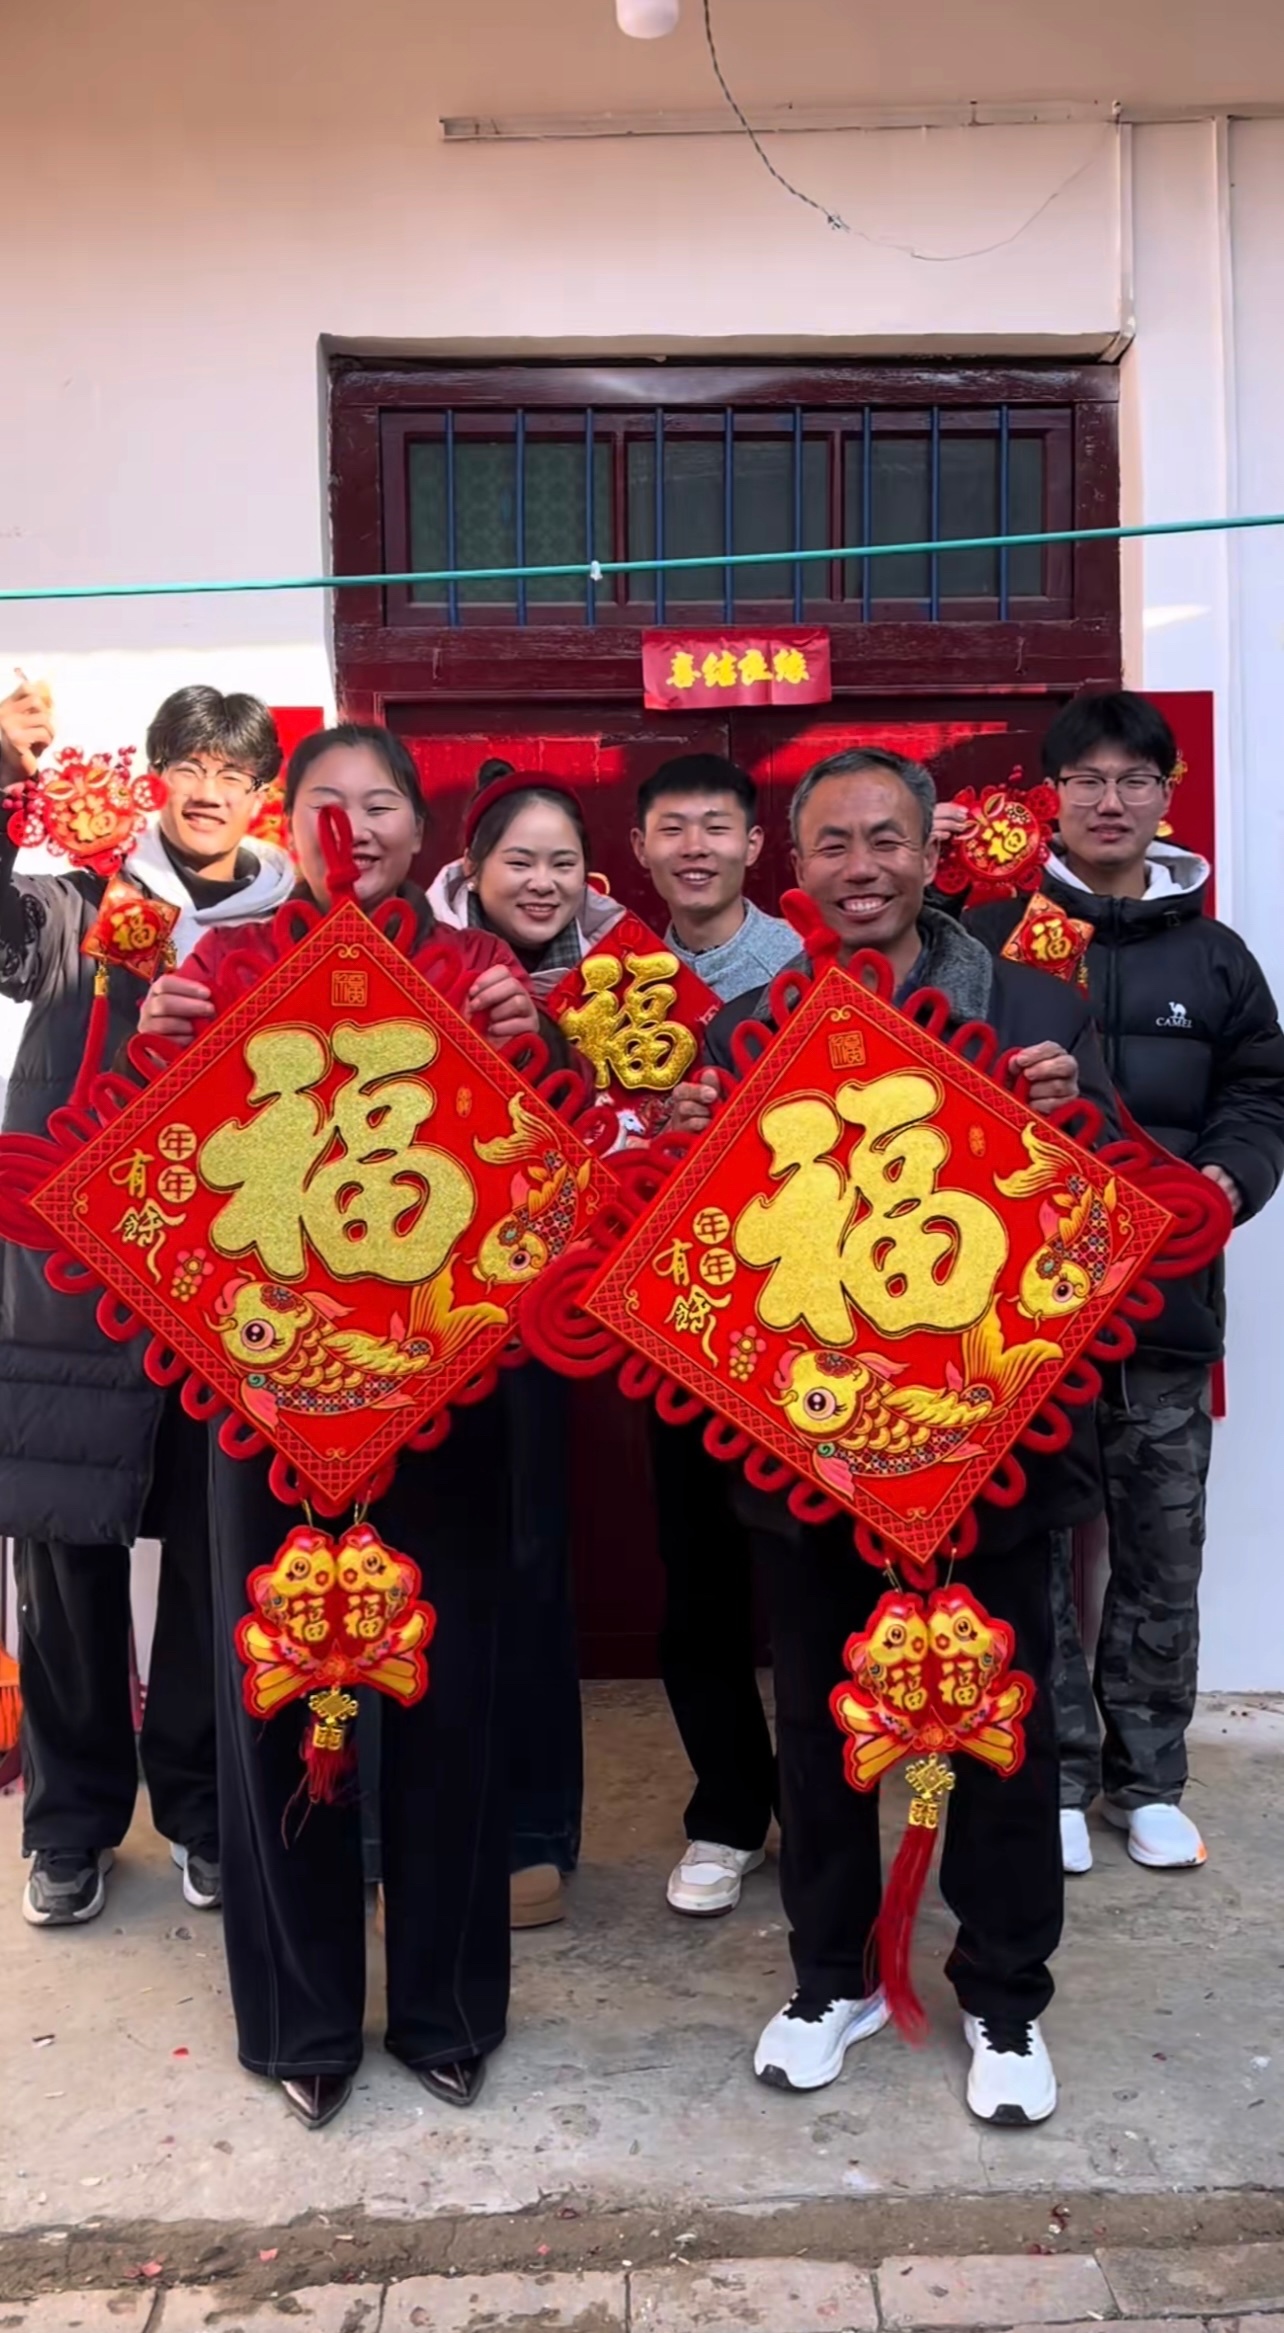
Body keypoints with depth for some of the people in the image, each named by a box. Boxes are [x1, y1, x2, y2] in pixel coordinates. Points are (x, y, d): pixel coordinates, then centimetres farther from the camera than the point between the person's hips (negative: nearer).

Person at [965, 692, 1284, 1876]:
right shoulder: (995, 935, 2)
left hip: (1167, 1300, 3)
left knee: (1163, 1551, 10)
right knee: (1033, 1546, 6)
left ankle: (1148, 1776, 27)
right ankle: (1054, 1775, 22)